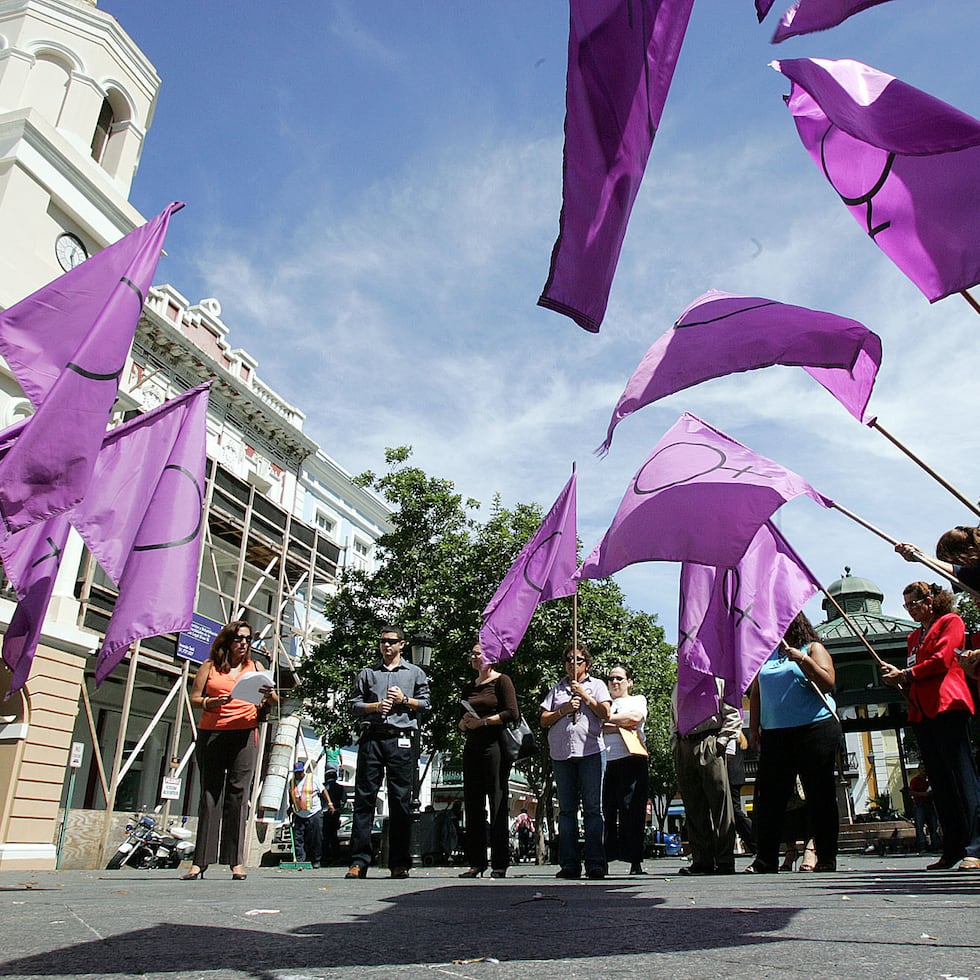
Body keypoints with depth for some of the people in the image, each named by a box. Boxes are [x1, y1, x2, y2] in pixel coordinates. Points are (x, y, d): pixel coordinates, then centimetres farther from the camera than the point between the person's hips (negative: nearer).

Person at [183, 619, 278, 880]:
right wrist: (214, 702, -13)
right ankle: (201, 861, 4)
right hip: (211, 734, 0)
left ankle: (236, 861, -1)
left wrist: (269, 695, -10)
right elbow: (194, 698, 6)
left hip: (245, 734, 0)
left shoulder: (254, 667, 14)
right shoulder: (210, 666, 10)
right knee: (210, 795, 0)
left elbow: (275, 702, 13)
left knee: (238, 795, -3)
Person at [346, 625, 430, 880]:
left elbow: (425, 704, 12)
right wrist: (375, 706, -5)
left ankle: (399, 863, 3)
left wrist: (404, 700, -4)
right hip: (371, 738, 1)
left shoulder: (415, 673, 16)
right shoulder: (367, 673, 19)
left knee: (401, 800, -2)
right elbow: (355, 704, 12)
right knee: (364, 797, -4)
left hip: (400, 739, -1)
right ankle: (359, 861, -2)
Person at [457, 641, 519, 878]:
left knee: (498, 805, -5)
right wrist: (465, 723, 0)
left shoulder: (502, 681, 0)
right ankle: (476, 863, 11)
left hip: (495, 746, -7)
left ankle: (500, 865, -2)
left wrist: (483, 721, -13)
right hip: (472, 748, 7)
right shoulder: (469, 687, 19)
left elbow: (512, 713, -10)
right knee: (473, 806, 5)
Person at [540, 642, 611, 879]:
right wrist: (564, 710, -3)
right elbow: (544, 721, 12)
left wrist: (584, 695, -3)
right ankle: (569, 864, 5)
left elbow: (605, 713, -1)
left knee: (593, 808, -5)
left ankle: (595, 863, -3)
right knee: (566, 809, 2)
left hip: (590, 751, -2)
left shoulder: (596, 685, 13)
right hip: (561, 753, 3)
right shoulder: (557, 688, 19)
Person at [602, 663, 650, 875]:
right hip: (606, 762, 3)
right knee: (605, 811, -4)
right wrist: (619, 725, -5)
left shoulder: (638, 699, 18)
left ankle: (635, 863, -5)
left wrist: (606, 718, -1)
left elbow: (636, 717, -5)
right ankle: (603, 860, -3)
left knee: (631, 811, -7)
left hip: (632, 760, -2)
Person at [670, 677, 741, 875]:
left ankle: (725, 862, -2)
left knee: (719, 800, -7)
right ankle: (702, 861, 8)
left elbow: (734, 715, 1)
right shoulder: (677, 688, 23)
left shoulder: (717, 680, 7)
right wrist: (676, 746, 12)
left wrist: (721, 741, -8)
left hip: (709, 744, -5)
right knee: (693, 806, 4)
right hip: (684, 746, 5)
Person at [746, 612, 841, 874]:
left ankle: (827, 859, 9)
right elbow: (756, 693, 19)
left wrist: (803, 660, -19)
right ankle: (765, 860, 3)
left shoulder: (813, 649, 5)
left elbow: (827, 683, -9)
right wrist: (754, 727, 12)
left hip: (815, 728, -4)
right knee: (769, 795, -1)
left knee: (820, 796, 0)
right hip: (775, 734, 4)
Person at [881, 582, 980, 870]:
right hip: (921, 712, 8)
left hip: (947, 706, -7)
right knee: (940, 783, 6)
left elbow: (941, 660, -9)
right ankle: (951, 851, 8)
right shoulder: (914, 636, 25)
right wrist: (898, 679, 2)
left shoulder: (950, 622, 4)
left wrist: (904, 675, -3)